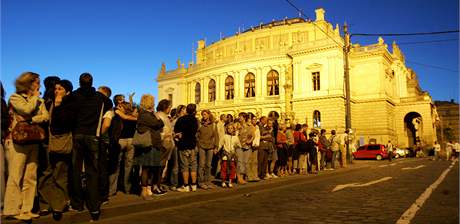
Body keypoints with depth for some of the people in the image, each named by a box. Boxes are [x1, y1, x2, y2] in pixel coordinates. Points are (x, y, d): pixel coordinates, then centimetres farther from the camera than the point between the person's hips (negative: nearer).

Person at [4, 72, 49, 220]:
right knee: (16, 176, -5)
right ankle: (12, 210, 1)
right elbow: (27, 109, -15)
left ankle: (26, 209, 9)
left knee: (30, 177, 3)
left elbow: (45, 116, 3)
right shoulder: (15, 97, 3)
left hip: (33, 141, 5)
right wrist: (35, 97, 1)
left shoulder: (39, 101, 18)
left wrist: (29, 120, -11)